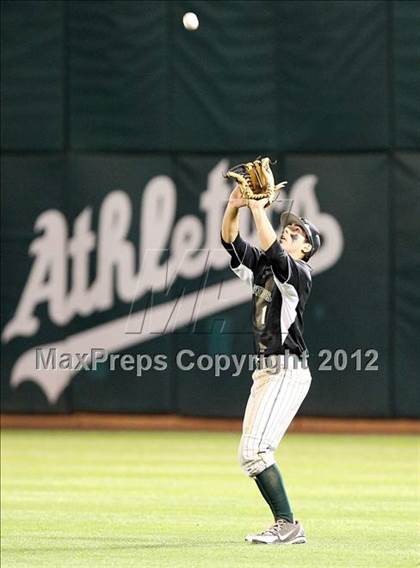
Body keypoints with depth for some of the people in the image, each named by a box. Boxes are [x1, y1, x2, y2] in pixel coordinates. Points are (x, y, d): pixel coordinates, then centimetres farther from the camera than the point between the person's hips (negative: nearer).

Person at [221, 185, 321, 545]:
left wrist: (259, 209, -23)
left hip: (287, 370, -10)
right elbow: (231, 241, 7)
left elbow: (272, 251, -27)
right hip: (267, 370, 10)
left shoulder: (300, 273, -9)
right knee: (251, 454, 9)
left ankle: (287, 525, -15)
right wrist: (235, 206, -9)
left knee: (254, 451, -17)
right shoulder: (260, 266, 15)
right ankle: (286, 527, 11)